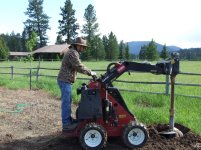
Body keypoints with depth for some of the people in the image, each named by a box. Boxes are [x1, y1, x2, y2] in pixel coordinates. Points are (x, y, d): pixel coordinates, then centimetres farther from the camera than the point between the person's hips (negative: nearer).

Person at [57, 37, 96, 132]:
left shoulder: (72, 52, 19)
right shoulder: (73, 53, -15)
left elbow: (77, 67, 22)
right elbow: (79, 67, -20)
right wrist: (90, 72, -10)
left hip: (66, 80, 11)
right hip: (65, 81, -11)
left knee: (68, 101, 17)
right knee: (66, 103, -7)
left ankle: (69, 120, 27)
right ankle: (66, 125, -1)